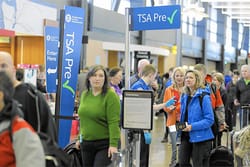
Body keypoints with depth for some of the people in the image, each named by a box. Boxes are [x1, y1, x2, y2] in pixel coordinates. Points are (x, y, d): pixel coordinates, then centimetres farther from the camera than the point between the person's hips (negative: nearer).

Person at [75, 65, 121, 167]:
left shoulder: (110, 95, -12)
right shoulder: (85, 94, 9)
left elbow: (114, 122, -17)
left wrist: (113, 144, -21)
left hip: (104, 144, -6)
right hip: (86, 143, 6)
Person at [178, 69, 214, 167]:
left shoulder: (203, 97, -15)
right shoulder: (184, 96, 8)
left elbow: (209, 119, -18)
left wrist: (192, 126, -24)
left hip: (200, 137, -7)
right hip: (186, 136, 7)